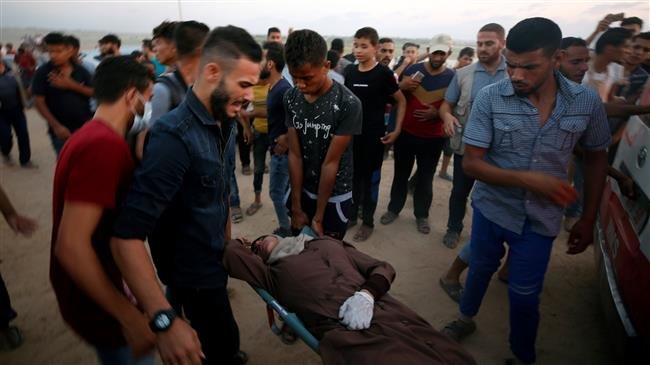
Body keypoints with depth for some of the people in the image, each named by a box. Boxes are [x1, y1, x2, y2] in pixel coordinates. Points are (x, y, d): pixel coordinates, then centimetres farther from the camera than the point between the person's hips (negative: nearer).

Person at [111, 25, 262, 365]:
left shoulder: (225, 123, -3)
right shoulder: (174, 137, -31)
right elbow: (126, 236, -35)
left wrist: (228, 243, 11)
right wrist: (165, 320, -40)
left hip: (214, 260, 8)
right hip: (192, 272, -7)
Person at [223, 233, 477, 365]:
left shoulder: (328, 243, 25)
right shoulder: (274, 272, 18)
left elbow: (383, 268, 18)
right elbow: (231, 257, 3)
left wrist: (366, 293, -3)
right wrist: (236, 243, 27)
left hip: (392, 315, 4)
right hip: (352, 336, -4)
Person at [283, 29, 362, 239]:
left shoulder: (348, 104, -22)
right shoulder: (290, 98, -8)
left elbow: (331, 162, -20)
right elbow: (294, 154, -7)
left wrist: (319, 217, -14)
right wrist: (296, 207, -5)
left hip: (335, 196, -4)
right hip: (302, 190, 4)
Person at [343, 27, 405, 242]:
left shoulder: (383, 73, -10)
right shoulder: (349, 71, 3)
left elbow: (401, 101, -2)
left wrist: (397, 130, -8)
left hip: (374, 136, -4)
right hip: (351, 134, 4)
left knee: (370, 179, 6)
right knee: (352, 176, 13)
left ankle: (367, 222, 20)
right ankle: (351, 215, 30)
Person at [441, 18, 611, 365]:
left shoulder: (588, 103, -10)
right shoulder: (489, 97, -17)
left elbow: (596, 159, 4)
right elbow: (471, 163, -16)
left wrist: (588, 219, 3)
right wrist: (527, 179, -28)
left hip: (540, 219, 1)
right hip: (491, 208, 0)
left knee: (524, 295, 9)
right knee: (481, 269, 21)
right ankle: (466, 318, 51)